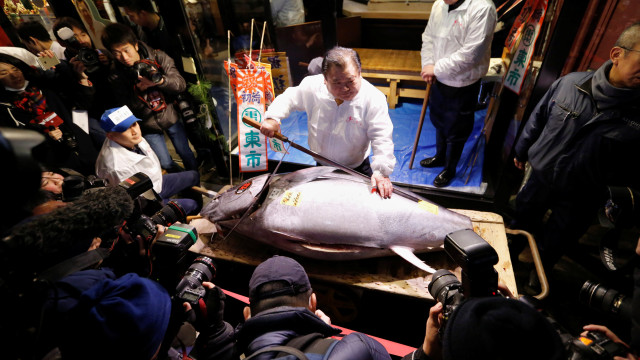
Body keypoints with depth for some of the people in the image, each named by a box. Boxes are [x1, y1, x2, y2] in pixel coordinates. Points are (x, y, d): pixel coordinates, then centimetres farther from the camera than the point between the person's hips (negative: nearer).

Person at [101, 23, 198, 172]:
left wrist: (160, 80, -37)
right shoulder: (116, 77, -10)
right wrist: (139, 90, -30)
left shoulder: (158, 57, -11)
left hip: (171, 116, 0)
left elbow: (181, 84, -17)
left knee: (187, 155, 10)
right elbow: (128, 107, -11)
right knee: (166, 164, 8)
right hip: (148, 127, 0)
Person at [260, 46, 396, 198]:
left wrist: (381, 171, -39)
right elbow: (288, 98, 1)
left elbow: (382, 139, -27)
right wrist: (272, 118, -16)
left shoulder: (374, 98, -25)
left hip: (357, 168, -2)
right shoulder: (312, 86, -17)